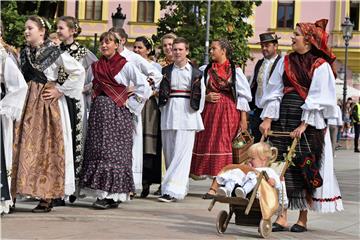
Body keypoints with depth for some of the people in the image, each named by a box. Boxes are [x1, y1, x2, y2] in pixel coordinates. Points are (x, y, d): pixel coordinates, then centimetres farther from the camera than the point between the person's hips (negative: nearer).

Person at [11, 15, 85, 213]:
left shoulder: (55, 53, -7)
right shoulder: (24, 53, 10)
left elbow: (79, 71, -9)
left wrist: (60, 91, -8)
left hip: (48, 105, -5)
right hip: (28, 105, 5)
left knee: (47, 148, -3)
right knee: (26, 147, 3)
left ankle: (47, 198, -1)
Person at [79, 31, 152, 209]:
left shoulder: (126, 66, -1)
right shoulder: (94, 67, 13)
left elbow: (144, 88, -5)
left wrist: (129, 103, -5)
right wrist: (94, 102, 10)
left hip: (118, 113, -5)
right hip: (99, 112, 5)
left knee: (115, 152, -7)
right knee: (97, 150, 1)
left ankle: (112, 195, -6)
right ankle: (102, 193, 6)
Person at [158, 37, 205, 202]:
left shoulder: (195, 72, 2)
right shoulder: (166, 71, 10)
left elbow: (201, 94, 7)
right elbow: (160, 92, 15)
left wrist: (196, 113, 7)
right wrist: (164, 110, 10)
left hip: (187, 114, -4)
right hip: (169, 113, 4)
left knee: (181, 152, -11)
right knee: (169, 151, 4)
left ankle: (173, 190, -16)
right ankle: (180, 187, 15)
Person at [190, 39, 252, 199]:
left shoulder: (235, 71, 0)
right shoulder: (207, 70, 11)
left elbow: (243, 95, 0)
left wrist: (243, 118, -5)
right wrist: (207, 97, -6)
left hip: (228, 112, -4)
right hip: (209, 112, 4)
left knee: (221, 145, -10)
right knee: (208, 143, 0)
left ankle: (215, 186, -12)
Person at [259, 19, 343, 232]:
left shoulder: (321, 66, -4)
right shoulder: (286, 62, 10)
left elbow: (317, 99, -10)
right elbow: (274, 92, 8)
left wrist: (304, 125, -17)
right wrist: (268, 119, -2)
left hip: (309, 122, -4)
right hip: (283, 119, 4)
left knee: (305, 170, 1)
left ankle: (303, 219, 10)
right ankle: (282, 218, 2)